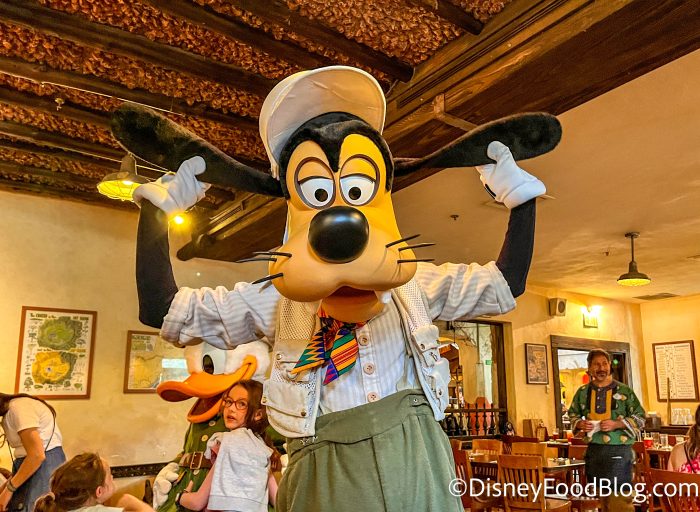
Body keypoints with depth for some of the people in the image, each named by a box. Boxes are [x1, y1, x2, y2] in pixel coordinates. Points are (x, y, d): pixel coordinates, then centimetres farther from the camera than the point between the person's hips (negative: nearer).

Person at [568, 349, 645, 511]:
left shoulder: (624, 391, -3)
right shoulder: (583, 392, 5)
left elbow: (639, 417, -2)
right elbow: (572, 414, 16)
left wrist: (616, 424, -16)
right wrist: (580, 424, -6)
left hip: (618, 450, -3)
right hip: (594, 450, 4)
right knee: (603, 497, 15)